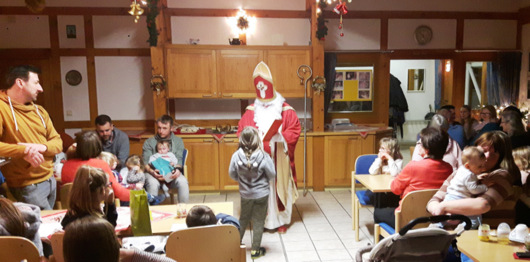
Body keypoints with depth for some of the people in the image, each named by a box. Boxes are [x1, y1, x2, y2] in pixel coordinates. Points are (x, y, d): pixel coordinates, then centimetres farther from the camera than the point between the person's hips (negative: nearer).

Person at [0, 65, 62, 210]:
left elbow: (58, 142, 8)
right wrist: (24, 151, -28)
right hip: (26, 186, -6)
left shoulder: (39, 111, 11)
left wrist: (42, 147, -12)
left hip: (50, 180, 7)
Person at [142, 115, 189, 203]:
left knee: (183, 182, -30)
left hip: (171, 174, 1)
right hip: (154, 173, -1)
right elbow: (145, 163, 0)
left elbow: (179, 160, 3)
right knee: (152, 183, -35)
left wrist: (177, 170, -21)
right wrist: (152, 172, -23)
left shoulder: (178, 141, 13)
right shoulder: (149, 142, 10)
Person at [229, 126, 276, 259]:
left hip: (245, 194, 3)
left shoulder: (236, 155, -16)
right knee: (258, 222, 11)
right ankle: (255, 249, 19)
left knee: (243, 219, 23)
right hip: (261, 194, -3)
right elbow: (272, 174, -12)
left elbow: (232, 174, -5)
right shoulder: (263, 156, -21)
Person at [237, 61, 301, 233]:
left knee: (279, 186, 4)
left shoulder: (285, 110, 2)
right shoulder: (251, 111, 7)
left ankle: (281, 220, 16)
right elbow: (241, 131, 6)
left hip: (279, 158, -1)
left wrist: (281, 137, -20)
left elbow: (295, 129, -3)